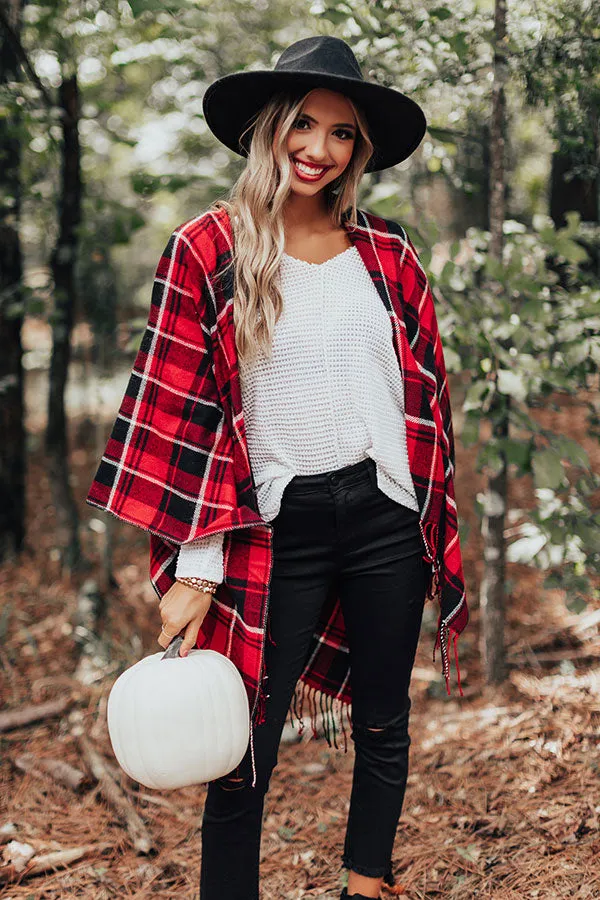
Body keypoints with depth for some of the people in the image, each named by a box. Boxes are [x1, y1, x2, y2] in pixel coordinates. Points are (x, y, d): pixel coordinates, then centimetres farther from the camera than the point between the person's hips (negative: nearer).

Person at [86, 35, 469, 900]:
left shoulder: (387, 253, 6)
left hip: (386, 518, 4)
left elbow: (426, 394, 11)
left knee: (383, 729, 15)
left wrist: (436, 526, 8)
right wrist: (194, 570, -11)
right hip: (278, 531, -3)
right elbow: (179, 416, -7)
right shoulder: (207, 252, -4)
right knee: (242, 756, 1)